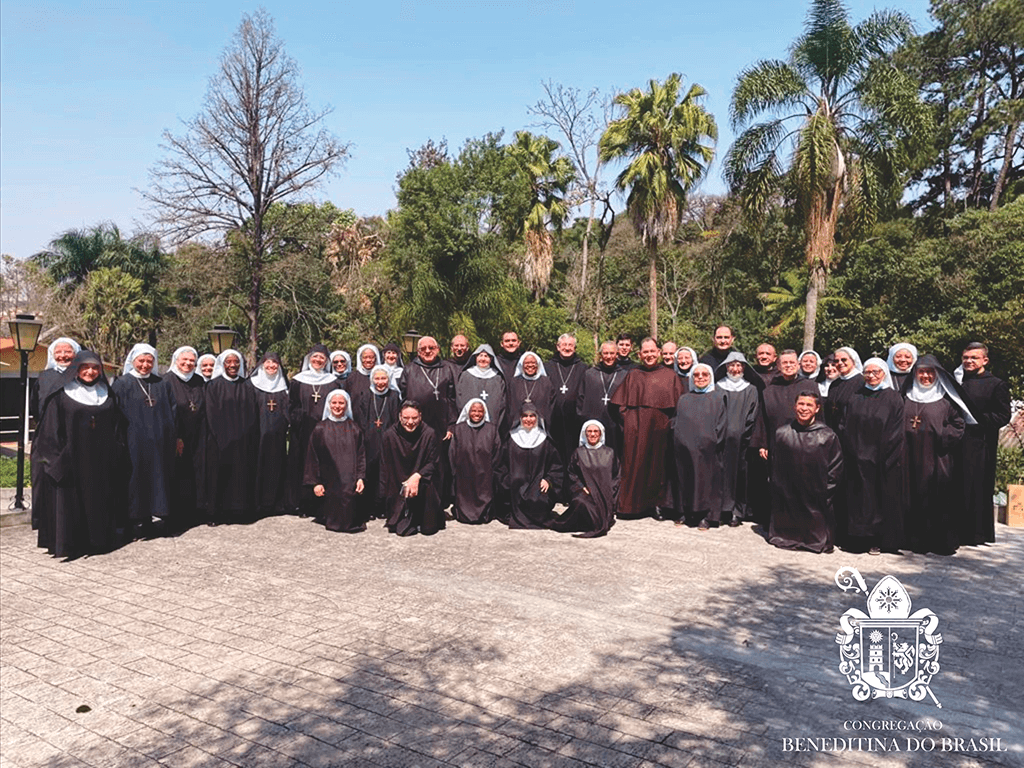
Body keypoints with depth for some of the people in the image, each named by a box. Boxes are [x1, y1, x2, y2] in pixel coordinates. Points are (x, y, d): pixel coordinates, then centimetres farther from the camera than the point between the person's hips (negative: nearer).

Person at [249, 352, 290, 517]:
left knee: (278, 464, 3)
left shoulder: (283, 385, 14)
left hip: (278, 433, 3)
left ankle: (277, 502, 10)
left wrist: (287, 426, 3)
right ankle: (259, 502, 4)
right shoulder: (253, 383, 5)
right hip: (259, 433, -2)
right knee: (260, 464, -4)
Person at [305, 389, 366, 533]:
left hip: (350, 482, 1)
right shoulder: (320, 429, 2)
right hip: (329, 482, -1)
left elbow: (361, 455, 4)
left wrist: (360, 478, -7)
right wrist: (315, 482, -5)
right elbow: (312, 458, 1)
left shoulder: (354, 429, 6)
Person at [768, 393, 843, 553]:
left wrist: (824, 495, -4)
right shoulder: (782, 433, 0)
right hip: (788, 498, 2)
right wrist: (779, 490, 3)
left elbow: (836, 471, -1)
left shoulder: (828, 436, -5)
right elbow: (775, 468, 7)